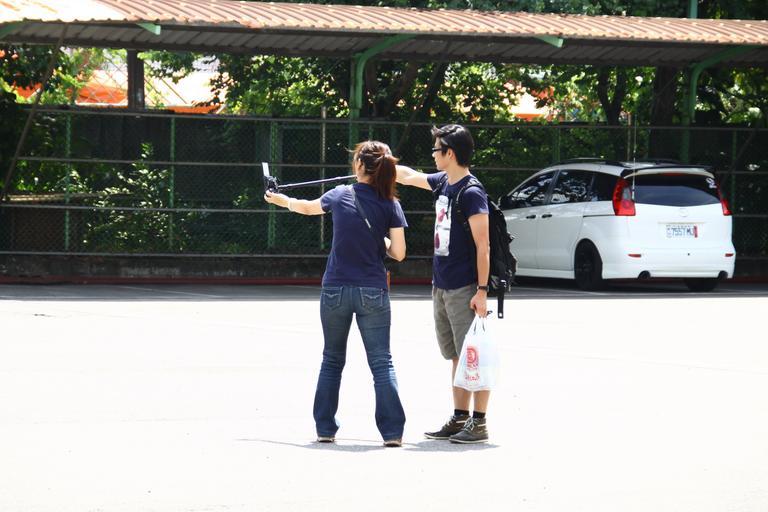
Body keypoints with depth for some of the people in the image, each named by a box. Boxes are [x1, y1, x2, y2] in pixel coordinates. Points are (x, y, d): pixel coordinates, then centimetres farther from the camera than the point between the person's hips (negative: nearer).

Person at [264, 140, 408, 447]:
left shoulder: (341, 195, 1)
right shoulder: (391, 205, -4)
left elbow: (308, 207, 21)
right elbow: (398, 253, -4)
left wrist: (282, 200, 42)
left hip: (335, 290, 2)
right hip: (372, 293, -1)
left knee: (332, 361, 16)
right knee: (382, 363, -1)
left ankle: (325, 428, 18)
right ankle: (392, 431, -8)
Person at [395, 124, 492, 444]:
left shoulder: (472, 193, -15)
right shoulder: (443, 183, 9)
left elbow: (483, 245, -17)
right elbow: (409, 177, 28)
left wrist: (482, 290, -20)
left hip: (464, 290, -9)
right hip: (442, 286, 9)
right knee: (457, 357, 13)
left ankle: (479, 424, -3)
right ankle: (459, 420, 19)